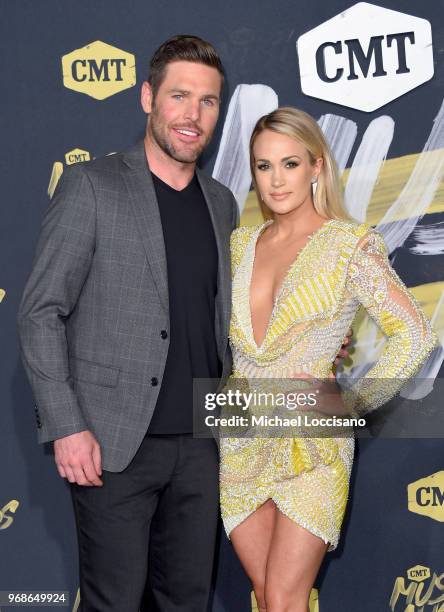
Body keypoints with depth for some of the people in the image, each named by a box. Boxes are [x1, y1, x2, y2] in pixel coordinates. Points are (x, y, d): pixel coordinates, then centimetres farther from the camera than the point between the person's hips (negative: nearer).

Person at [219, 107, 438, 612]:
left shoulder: (351, 244, -7)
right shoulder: (240, 243, 8)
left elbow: (413, 336, -8)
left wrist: (351, 405, -10)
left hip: (310, 448, -4)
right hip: (240, 446, 4)